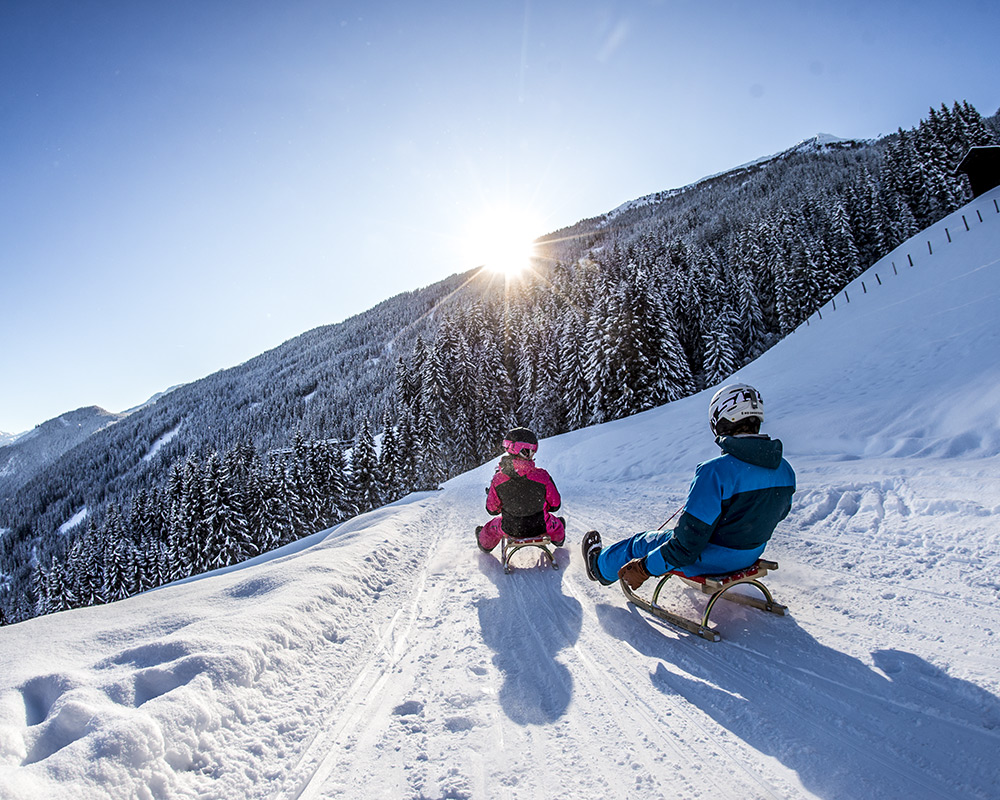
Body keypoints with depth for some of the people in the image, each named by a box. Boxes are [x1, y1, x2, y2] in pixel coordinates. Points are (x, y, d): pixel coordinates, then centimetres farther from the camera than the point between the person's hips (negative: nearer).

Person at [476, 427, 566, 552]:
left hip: (510, 530, 0)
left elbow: (492, 509, -7)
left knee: (493, 526, 35)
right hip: (539, 528, 0)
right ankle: (559, 539, 68)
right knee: (557, 523, 36)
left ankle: (485, 545, 65)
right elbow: (555, 505, -11)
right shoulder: (542, 476, -26)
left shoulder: (498, 479, -22)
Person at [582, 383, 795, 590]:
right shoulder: (784, 470, -9)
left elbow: (687, 543, -29)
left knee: (640, 543, 18)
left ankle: (600, 567, 46)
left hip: (709, 561, -6)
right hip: (750, 557, 7)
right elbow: (779, 513, 12)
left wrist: (644, 568, -17)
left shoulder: (715, 472, -32)